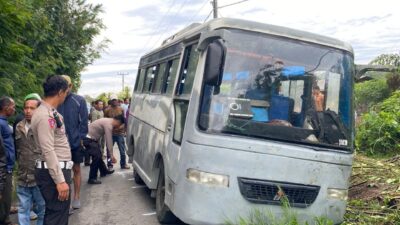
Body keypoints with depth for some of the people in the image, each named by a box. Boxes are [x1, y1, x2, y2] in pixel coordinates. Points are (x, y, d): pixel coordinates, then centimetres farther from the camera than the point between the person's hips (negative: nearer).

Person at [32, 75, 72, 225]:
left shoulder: (51, 112, 12)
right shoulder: (45, 115, -19)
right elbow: (48, 151, -23)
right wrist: (60, 180, -24)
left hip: (59, 170, 10)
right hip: (53, 173, -10)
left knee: (61, 213, 18)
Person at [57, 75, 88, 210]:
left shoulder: (79, 100, -2)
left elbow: (84, 121, -3)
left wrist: (81, 137, -9)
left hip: (75, 142, 0)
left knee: (76, 169, 11)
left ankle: (76, 197, 24)